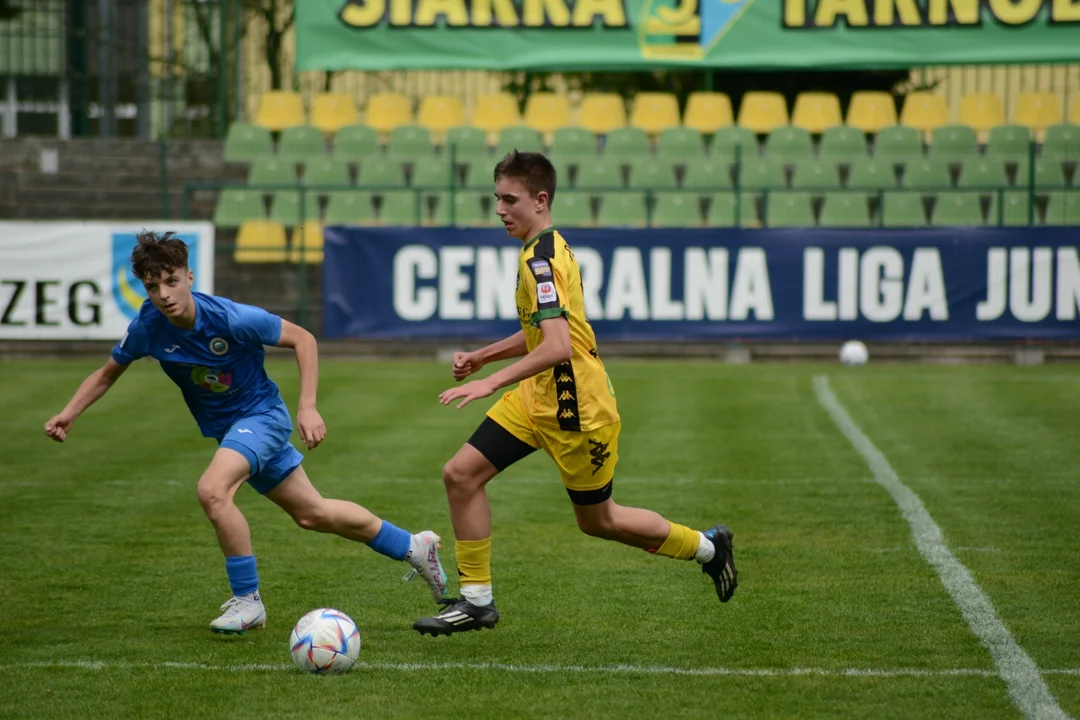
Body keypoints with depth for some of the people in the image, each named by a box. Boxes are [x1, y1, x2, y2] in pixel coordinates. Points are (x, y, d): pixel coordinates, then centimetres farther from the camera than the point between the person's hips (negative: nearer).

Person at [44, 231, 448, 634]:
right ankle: (413, 547, 35)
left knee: (212, 490, -30)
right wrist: (69, 414, -13)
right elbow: (108, 373, 2)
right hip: (226, 428, 6)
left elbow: (303, 340, -16)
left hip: (261, 414, -6)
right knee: (312, 514, 16)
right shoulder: (147, 327, -16)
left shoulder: (231, 318, -28)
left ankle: (247, 600, -15)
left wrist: (307, 408, -21)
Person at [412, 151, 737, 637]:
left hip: (576, 407, -9)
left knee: (597, 520, 7)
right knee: (461, 474, -2)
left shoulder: (540, 259, -23)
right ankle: (477, 600, 4)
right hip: (539, 398, 9)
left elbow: (558, 346, -33)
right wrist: (481, 356, 15)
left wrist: (491, 382, -36)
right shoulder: (547, 249, 8)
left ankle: (706, 546, 28)